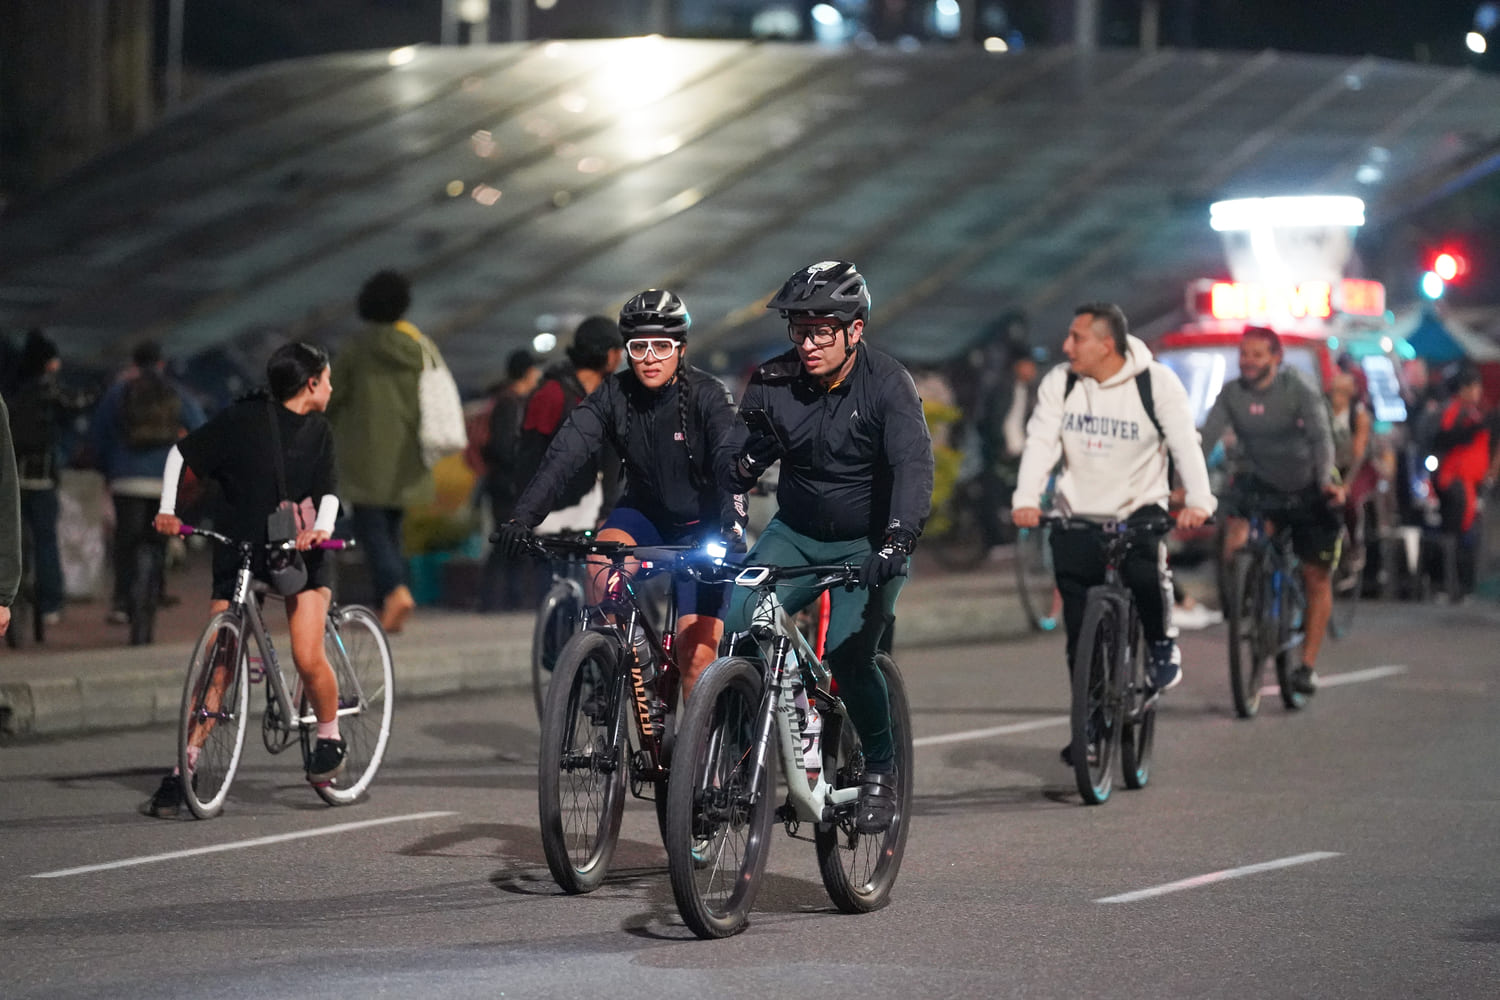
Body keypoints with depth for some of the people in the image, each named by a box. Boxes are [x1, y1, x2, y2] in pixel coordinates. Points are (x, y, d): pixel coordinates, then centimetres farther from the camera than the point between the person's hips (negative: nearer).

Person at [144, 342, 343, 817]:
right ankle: (184, 769, 1)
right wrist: (167, 509, -7)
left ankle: (329, 737, 11)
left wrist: (321, 528, -21)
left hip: (299, 551, 2)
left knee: (307, 658, -15)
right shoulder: (243, 418, -3)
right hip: (237, 548, -2)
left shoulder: (318, 431, 8)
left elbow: (328, 490, 0)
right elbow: (181, 453, 3)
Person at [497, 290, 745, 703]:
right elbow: (564, 454, -24)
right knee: (602, 560, -31)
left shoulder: (707, 395, -19)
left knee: (697, 654, -13)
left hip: (701, 528, -3)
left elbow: (731, 459, -34)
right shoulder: (613, 395, -12)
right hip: (645, 512, 3)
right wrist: (523, 516, -39)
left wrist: (731, 521, -54)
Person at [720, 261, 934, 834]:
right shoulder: (774, 383, -6)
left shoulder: (887, 385, -18)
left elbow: (914, 467, -30)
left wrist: (896, 545, -45)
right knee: (736, 621, -21)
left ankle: (881, 770, 3)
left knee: (848, 656, -21)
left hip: (868, 544, -3)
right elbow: (739, 464, 0)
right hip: (794, 534, 3)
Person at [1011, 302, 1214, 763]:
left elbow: (1185, 443, -18)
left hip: (1140, 506, -3)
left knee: (1145, 570, -33)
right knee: (1080, 629, 0)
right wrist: (1026, 499, -27)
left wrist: (1198, 501, -34)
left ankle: (1162, 643, -2)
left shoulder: (1156, 383, -10)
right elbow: (1041, 441, -9)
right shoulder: (1059, 383, -1)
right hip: (1077, 513, 3)